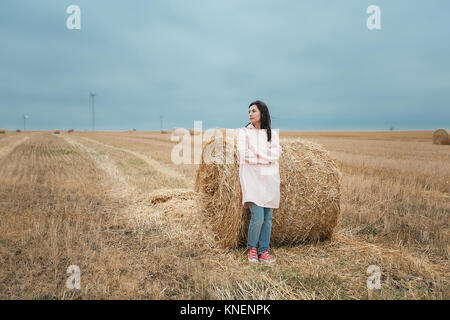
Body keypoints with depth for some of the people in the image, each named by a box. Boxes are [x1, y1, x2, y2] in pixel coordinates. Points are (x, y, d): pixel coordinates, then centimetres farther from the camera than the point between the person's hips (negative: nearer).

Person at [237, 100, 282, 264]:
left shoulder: (273, 133, 11)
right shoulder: (244, 132, 4)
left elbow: (276, 154, -2)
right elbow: (244, 155, -6)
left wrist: (258, 154, -9)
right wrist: (267, 157, -5)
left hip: (270, 177, 3)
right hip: (252, 176, -3)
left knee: (268, 218, 4)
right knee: (257, 217, -11)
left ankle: (263, 251, 14)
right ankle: (252, 248, 11)